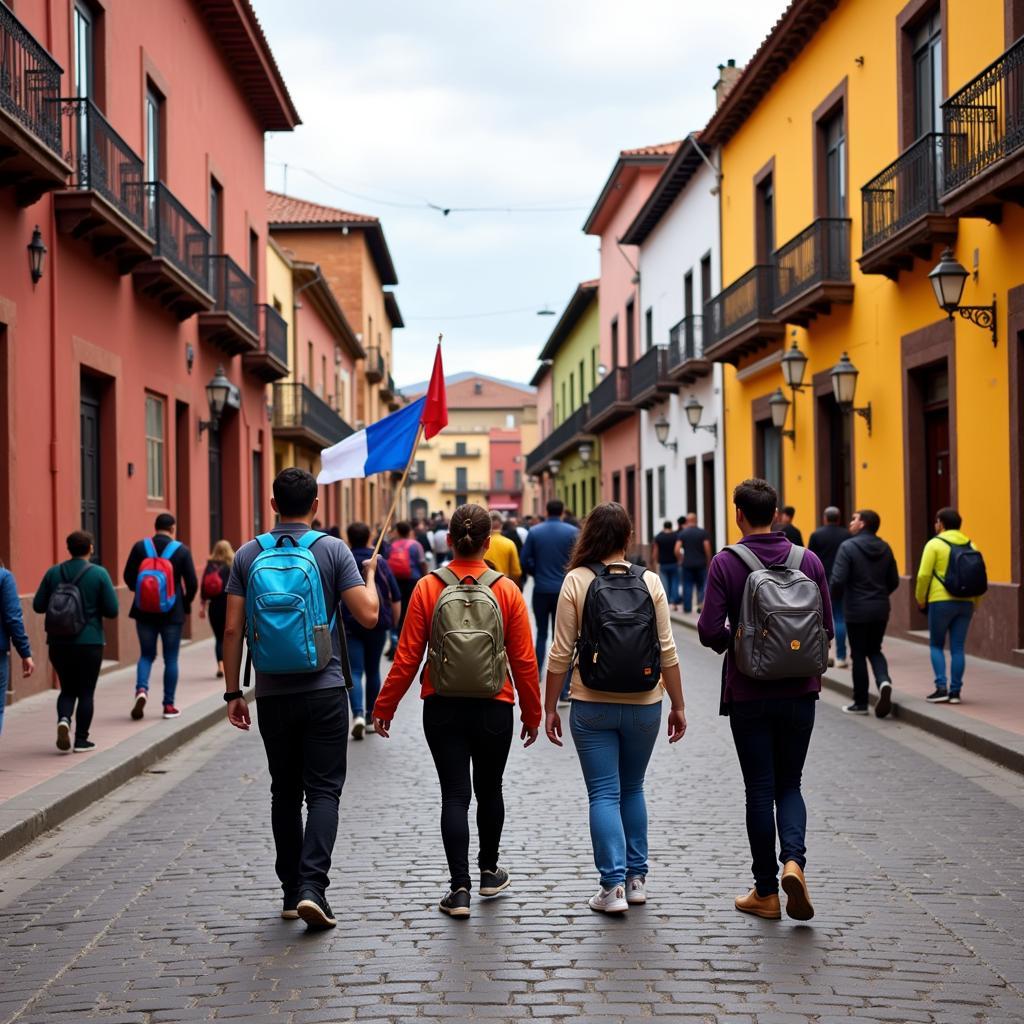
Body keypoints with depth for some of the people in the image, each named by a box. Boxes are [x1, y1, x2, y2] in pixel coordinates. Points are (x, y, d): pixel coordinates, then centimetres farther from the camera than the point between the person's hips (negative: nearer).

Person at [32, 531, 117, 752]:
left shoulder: (53, 573, 0)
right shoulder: (98, 574, -8)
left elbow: (38, 605, 2)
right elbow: (112, 610, -10)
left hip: (58, 642, 3)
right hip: (89, 643, -3)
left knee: (67, 689, 16)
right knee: (86, 692, 8)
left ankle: (63, 719, -10)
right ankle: (81, 740, 9)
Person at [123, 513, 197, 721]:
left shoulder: (140, 547, -2)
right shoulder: (181, 551, -6)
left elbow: (128, 577, 0)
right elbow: (192, 583, -7)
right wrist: (185, 603, 11)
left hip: (144, 612, 1)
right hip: (172, 613, -1)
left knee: (146, 654, 14)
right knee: (170, 659, 8)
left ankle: (141, 689, -11)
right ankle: (169, 705, 10)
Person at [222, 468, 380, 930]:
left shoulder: (248, 554, 2)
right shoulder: (333, 550, -5)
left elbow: (233, 629, 0)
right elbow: (368, 615, -9)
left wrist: (233, 691, 6)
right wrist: (369, 575, 10)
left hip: (272, 693, 3)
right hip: (324, 690, -2)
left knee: (285, 792, 13)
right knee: (323, 791, 1)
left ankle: (291, 891, 18)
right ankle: (311, 886, -14)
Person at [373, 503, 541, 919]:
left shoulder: (427, 588, -8)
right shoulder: (506, 591, -7)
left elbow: (407, 657, -6)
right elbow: (524, 661, -3)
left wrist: (385, 706, 5)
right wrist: (532, 714, 9)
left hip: (442, 710, 0)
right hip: (493, 709, 1)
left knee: (454, 795, 4)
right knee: (489, 790, 18)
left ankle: (460, 888, -1)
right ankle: (489, 873, 34)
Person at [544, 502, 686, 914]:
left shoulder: (576, 581, -7)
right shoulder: (650, 582, -2)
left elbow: (561, 653, -6)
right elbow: (667, 650, -1)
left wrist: (549, 707, 3)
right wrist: (678, 705, 8)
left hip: (592, 705, -2)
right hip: (644, 703, 2)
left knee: (604, 794, 3)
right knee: (633, 789, 19)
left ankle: (613, 885, -4)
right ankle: (636, 878, 22)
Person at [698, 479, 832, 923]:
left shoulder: (725, 563, -9)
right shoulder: (809, 561, -1)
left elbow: (710, 630, -14)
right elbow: (825, 627, 0)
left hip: (749, 692, -2)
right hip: (799, 691, 2)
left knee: (760, 789, 7)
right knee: (789, 783, 15)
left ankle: (766, 892, 12)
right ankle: (793, 860, -10)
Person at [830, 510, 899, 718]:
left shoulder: (848, 547, -13)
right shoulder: (885, 548, 4)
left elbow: (837, 580, -18)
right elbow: (894, 581, 7)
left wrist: (836, 599, 1)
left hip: (856, 610, -4)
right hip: (881, 609, 5)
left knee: (858, 654, 7)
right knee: (874, 650, 18)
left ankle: (860, 703, 13)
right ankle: (884, 681, -10)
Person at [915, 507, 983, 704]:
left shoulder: (935, 544, -5)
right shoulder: (970, 545, 10)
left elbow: (924, 575, -11)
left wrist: (920, 599, 2)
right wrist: (975, 603, 16)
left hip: (941, 602, -4)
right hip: (965, 603, 4)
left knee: (936, 645, 8)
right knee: (958, 648, 7)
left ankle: (941, 687, -4)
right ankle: (955, 692, 6)